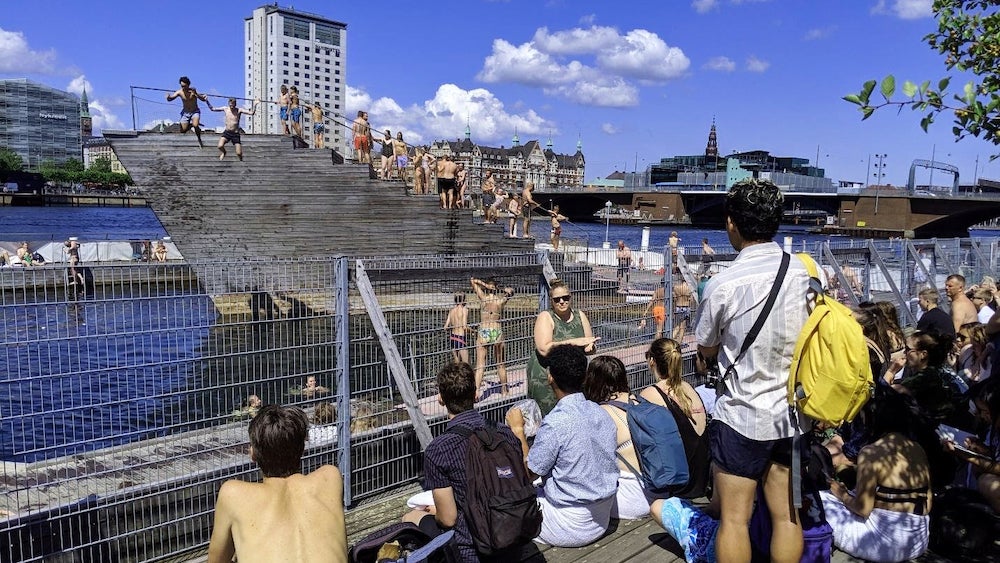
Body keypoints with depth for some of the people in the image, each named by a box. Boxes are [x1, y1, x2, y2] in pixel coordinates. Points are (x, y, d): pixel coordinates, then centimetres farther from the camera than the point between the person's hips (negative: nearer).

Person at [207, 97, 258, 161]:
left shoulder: (239, 110, -5)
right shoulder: (225, 109, 2)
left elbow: (251, 113, -14)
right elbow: (212, 109, 8)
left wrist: (254, 104, -23)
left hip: (235, 134, -2)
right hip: (227, 132, 2)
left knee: (239, 153, -9)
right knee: (220, 146, -24)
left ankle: (241, 161, 29)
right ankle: (223, 153, 15)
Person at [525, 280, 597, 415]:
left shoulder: (580, 316, 7)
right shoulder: (545, 317, -7)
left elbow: (592, 348, 10)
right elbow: (544, 349, -21)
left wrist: (590, 347, -15)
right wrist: (573, 342, -21)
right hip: (546, 378, -4)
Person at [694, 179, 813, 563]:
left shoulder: (723, 284, -16)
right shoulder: (803, 272, -3)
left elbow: (706, 351, -2)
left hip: (741, 416, -4)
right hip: (792, 413, 5)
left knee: (734, 519, 7)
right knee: (787, 516, 14)